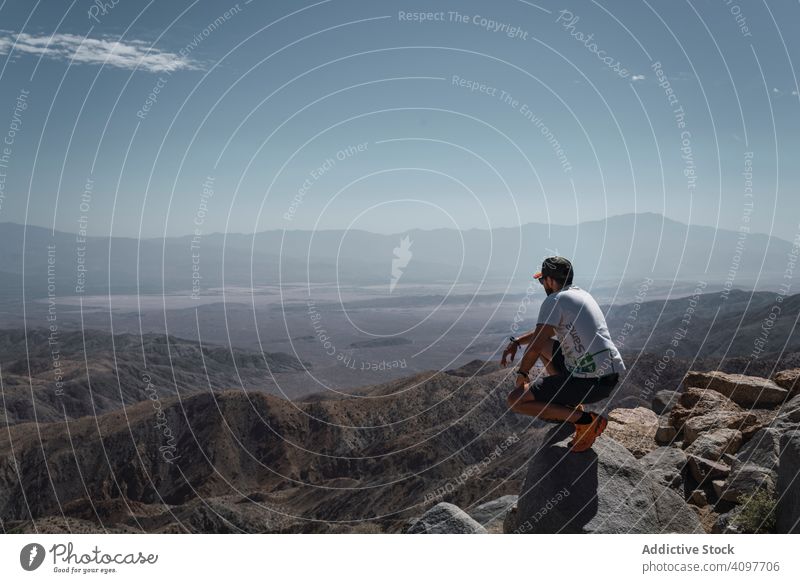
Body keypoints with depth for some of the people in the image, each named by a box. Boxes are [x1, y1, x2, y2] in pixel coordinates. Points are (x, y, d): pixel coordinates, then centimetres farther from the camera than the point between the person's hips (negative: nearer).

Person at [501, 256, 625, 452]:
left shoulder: (554, 300, -9)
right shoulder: (581, 294, 19)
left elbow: (535, 346, -12)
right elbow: (547, 330, 31)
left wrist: (522, 373, 6)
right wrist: (515, 342, 22)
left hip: (591, 382, -9)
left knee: (515, 400, -7)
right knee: (544, 344, 27)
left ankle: (585, 420, -9)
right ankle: (571, 407, 21)